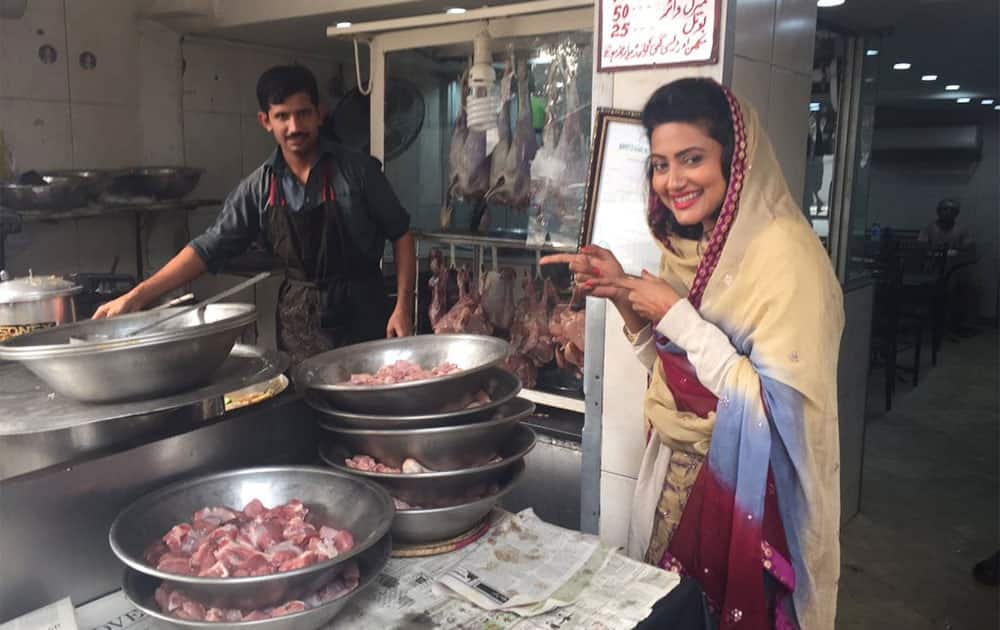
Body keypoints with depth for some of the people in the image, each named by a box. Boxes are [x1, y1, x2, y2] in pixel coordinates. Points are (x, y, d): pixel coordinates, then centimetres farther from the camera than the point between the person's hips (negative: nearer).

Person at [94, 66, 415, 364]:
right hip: (300, 320, 2)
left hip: (363, 312, -2)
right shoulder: (258, 188, -1)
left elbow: (400, 233, -1)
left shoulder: (356, 169, -7)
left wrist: (403, 306, -9)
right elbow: (209, 248, -1)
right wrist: (138, 295, -9)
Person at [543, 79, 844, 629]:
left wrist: (678, 317, -22)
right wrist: (624, 297, -4)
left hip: (750, 494, -7)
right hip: (679, 475, 7)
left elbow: (778, 408, -25)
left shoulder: (782, 251, -21)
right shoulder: (691, 246, 4)